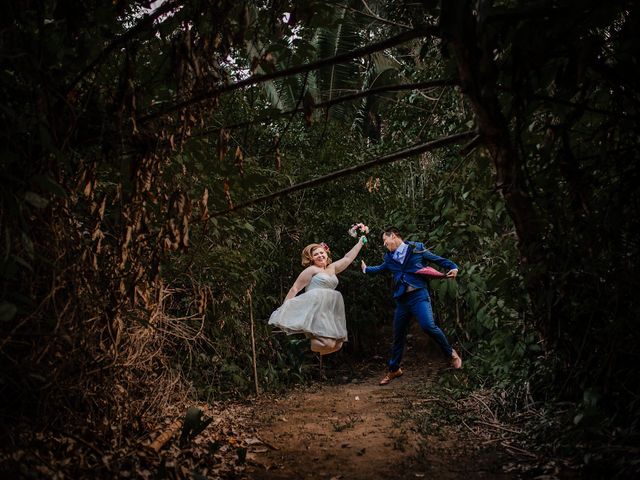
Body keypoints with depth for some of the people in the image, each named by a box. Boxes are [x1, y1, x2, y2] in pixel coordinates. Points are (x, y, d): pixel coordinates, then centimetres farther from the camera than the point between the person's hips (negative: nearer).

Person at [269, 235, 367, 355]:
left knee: (337, 345, -3)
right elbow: (294, 288, 2)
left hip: (329, 311, 8)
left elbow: (348, 258, 32)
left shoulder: (332, 268, 22)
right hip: (314, 308, -8)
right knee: (327, 343, -25)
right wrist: (284, 309, -4)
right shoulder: (311, 270, 4)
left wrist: (361, 242, 35)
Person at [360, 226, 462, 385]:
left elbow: (437, 259, 4)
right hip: (401, 300, 5)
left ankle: (451, 353, -3)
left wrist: (453, 267, -9)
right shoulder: (389, 257, 14)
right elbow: (380, 268, 35)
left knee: (428, 326, -26)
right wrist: (366, 269, 42)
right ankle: (394, 369, 26)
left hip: (418, 296, -5)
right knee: (398, 335, 10)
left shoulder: (417, 248, 0)